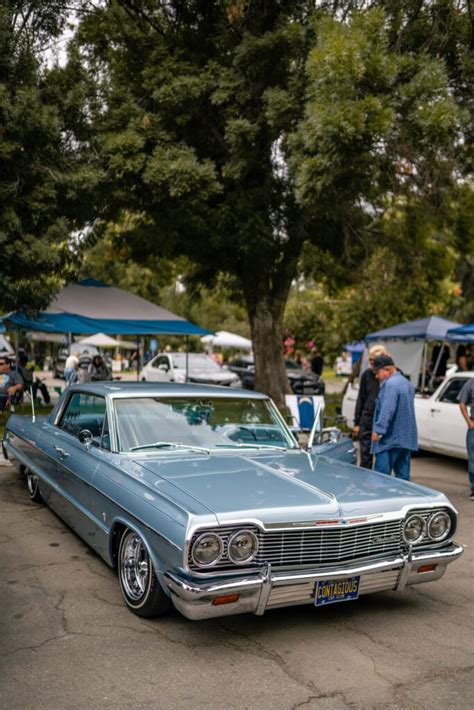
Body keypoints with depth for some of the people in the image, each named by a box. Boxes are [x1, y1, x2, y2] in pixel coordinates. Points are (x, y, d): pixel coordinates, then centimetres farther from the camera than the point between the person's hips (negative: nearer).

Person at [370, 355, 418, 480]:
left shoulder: (391, 384, -15)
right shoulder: (407, 383, 16)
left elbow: (387, 410, -24)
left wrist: (378, 430, -24)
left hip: (390, 438, -9)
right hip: (406, 438, 10)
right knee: (403, 476, 11)